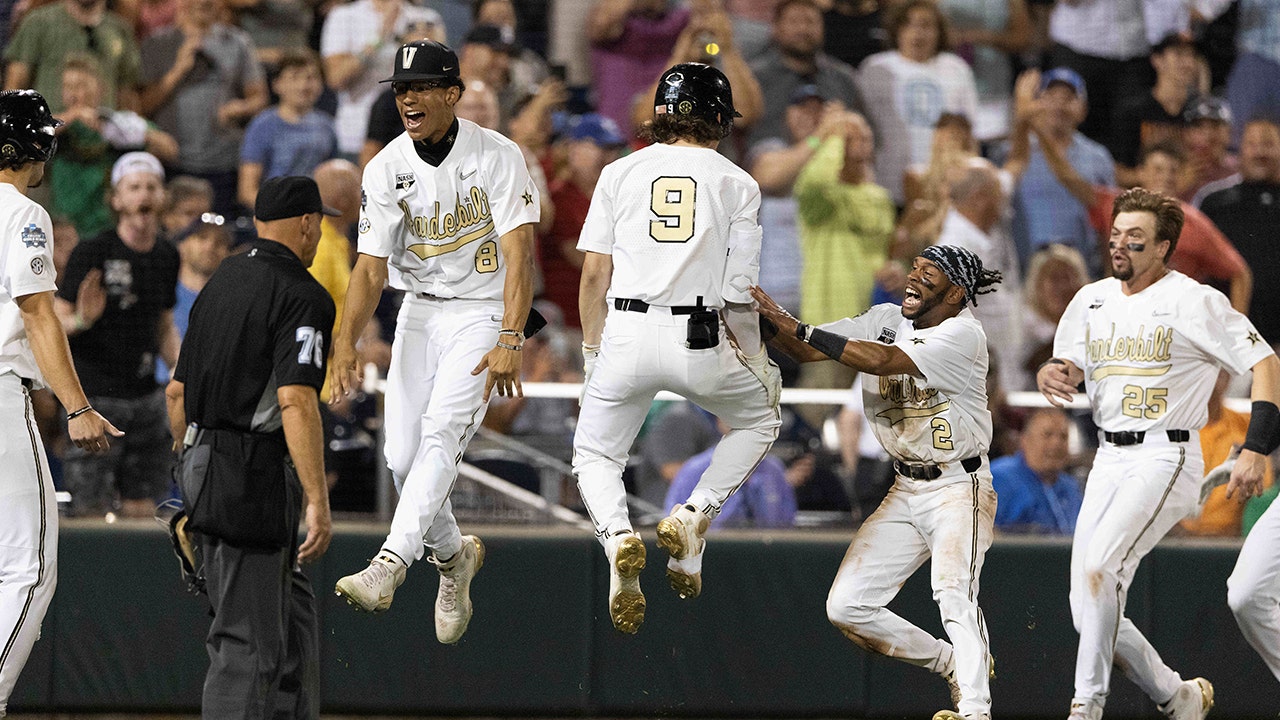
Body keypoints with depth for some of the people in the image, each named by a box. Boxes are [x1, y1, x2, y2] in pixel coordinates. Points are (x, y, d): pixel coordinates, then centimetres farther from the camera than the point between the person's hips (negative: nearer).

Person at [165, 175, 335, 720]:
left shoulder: (221, 282, 15)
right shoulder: (302, 296, -12)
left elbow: (177, 391, 19)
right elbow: (296, 401, -23)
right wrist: (318, 502, -26)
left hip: (201, 469, 9)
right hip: (255, 482, -9)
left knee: (292, 615, 19)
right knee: (248, 641, -8)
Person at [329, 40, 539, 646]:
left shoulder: (497, 157, -13)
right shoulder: (386, 170, -1)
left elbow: (519, 252, -19)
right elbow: (371, 266, -2)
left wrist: (510, 341, -30)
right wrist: (345, 341, -17)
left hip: (483, 314, -5)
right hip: (418, 315, 5)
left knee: (441, 434, -23)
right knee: (403, 458, 0)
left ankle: (389, 568, -35)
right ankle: (452, 555, 27)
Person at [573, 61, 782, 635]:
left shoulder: (621, 172, 9)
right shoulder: (737, 184, 6)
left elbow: (594, 274, 5)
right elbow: (738, 294, 1)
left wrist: (593, 353, 15)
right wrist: (756, 363, 14)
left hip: (625, 333, 1)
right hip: (698, 342, -1)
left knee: (594, 455, 19)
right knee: (760, 416, 27)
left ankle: (616, 536, -13)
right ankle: (693, 517, 8)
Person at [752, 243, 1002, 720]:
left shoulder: (963, 334, -16)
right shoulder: (887, 320, 7)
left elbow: (883, 361, -28)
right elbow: (805, 351, 1)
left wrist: (797, 327, -30)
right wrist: (772, 319, -20)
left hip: (959, 489, -8)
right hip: (905, 493, 8)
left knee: (954, 596, -29)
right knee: (847, 608, 1)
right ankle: (953, 665, 17)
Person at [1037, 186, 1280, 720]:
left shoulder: (1195, 303, -7)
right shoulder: (1092, 300, 12)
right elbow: (1065, 368, 16)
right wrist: (1051, 374, -11)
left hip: (1166, 460, -7)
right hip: (1108, 463, 7)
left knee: (1099, 568, -27)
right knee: (1088, 614, 2)